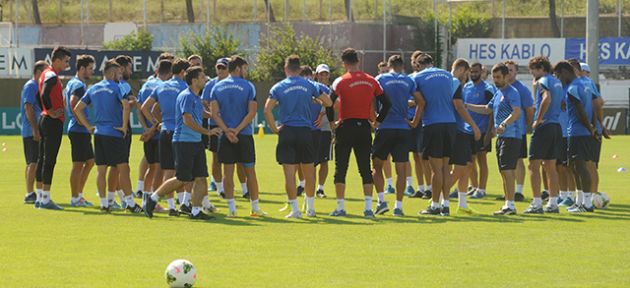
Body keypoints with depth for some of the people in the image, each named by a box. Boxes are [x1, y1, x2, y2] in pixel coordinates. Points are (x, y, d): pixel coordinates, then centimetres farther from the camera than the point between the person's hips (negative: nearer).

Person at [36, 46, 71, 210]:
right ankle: (45, 199, -9)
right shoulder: (52, 76, -15)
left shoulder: (46, 74, 16)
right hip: (53, 122, -10)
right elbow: (44, 96, -28)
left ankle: (42, 198, 16)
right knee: (49, 160, -9)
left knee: (43, 159, 12)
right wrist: (51, 112, -18)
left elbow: (43, 96, 22)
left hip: (44, 120, 10)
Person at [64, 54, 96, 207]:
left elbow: (64, 100, 24)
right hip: (79, 130, -11)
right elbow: (73, 101, -30)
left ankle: (79, 194, 20)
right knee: (78, 164, -4)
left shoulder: (72, 83, 16)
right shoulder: (79, 85, -15)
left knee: (90, 161, 16)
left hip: (81, 131, 11)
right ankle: (75, 199, 0)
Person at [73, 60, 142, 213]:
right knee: (123, 168, -1)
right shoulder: (115, 87, -6)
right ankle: (130, 203, -1)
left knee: (101, 170, 7)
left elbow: (77, 109, 12)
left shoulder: (93, 89, 12)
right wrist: (124, 126, -12)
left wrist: (89, 126, 13)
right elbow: (126, 105, -22)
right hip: (115, 133, -6)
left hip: (98, 133, 6)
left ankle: (104, 203, 7)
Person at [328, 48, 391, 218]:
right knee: (365, 169, 6)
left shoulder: (340, 82, -7)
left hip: (346, 126, -3)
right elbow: (386, 103, 5)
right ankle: (368, 207, -1)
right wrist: (377, 122, 12)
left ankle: (340, 207, 5)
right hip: (364, 127, 3)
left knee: (340, 169, 6)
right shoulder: (371, 81, 4)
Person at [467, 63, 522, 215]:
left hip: (511, 136, -10)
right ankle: (508, 205, 17)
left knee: (507, 170, -14)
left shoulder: (512, 92, -11)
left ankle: (510, 205, -15)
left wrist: (504, 124, -38)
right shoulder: (498, 93, 18)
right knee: (505, 172, 12)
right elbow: (487, 109, 31)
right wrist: (467, 106, 25)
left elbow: (517, 112, -24)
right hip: (501, 136, 10)